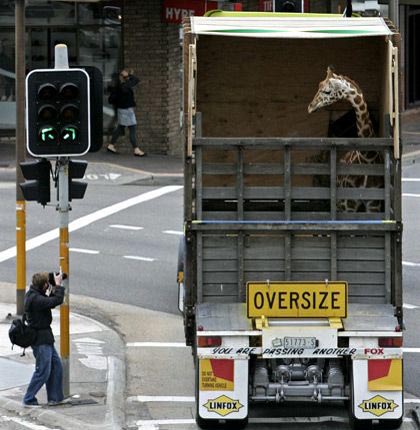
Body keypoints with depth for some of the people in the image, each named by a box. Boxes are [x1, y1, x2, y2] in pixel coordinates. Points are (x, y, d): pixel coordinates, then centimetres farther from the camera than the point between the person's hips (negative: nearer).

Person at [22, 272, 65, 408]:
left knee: (56, 366, 15)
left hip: (46, 339, 10)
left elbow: (50, 302, 18)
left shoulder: (32, 294, 7)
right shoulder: (35, 299, -24)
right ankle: (29, 400, 1)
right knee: (43, 371, -5)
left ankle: (55, 398, 21)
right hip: (41, 340, -10)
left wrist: (53, 289, 3)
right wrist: (58, 285, -16)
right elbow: (57, 301, -29)